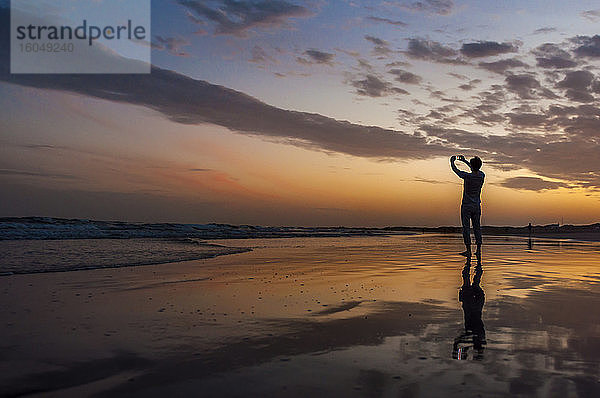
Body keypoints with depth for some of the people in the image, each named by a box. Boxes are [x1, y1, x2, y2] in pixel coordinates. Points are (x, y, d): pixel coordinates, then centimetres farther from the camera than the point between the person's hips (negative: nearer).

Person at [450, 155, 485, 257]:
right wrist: (465, 161, 32)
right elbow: (476, 170, 22)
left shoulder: (467, 176, -17)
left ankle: (468, 250, -3)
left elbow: (455, 169, -3)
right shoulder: (482, 176, -2)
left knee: (466, 228, -2)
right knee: (477, 227, 8)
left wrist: (452, 161, 18)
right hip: (477, 206, 5)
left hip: (466, 206, -5)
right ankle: (478, 250, 8)